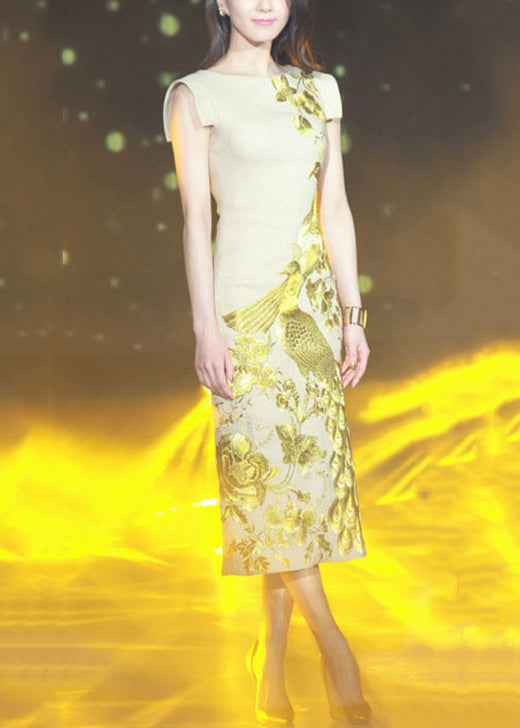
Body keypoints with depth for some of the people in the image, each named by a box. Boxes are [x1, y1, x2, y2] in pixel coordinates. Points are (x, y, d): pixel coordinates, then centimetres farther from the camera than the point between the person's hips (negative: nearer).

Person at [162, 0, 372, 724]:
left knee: (304, 463, 2)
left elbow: (334, 207, 12)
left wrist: (352, 310, 7)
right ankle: (333, 646, 1)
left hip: (313, 298, 4)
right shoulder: (196, 95, 2)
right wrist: (205, 326, -10)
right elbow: (196, 215, -4)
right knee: (267, 463, -8)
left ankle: (271, 667, 11)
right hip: (246, 300, -4)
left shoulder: (319, 89, 13)